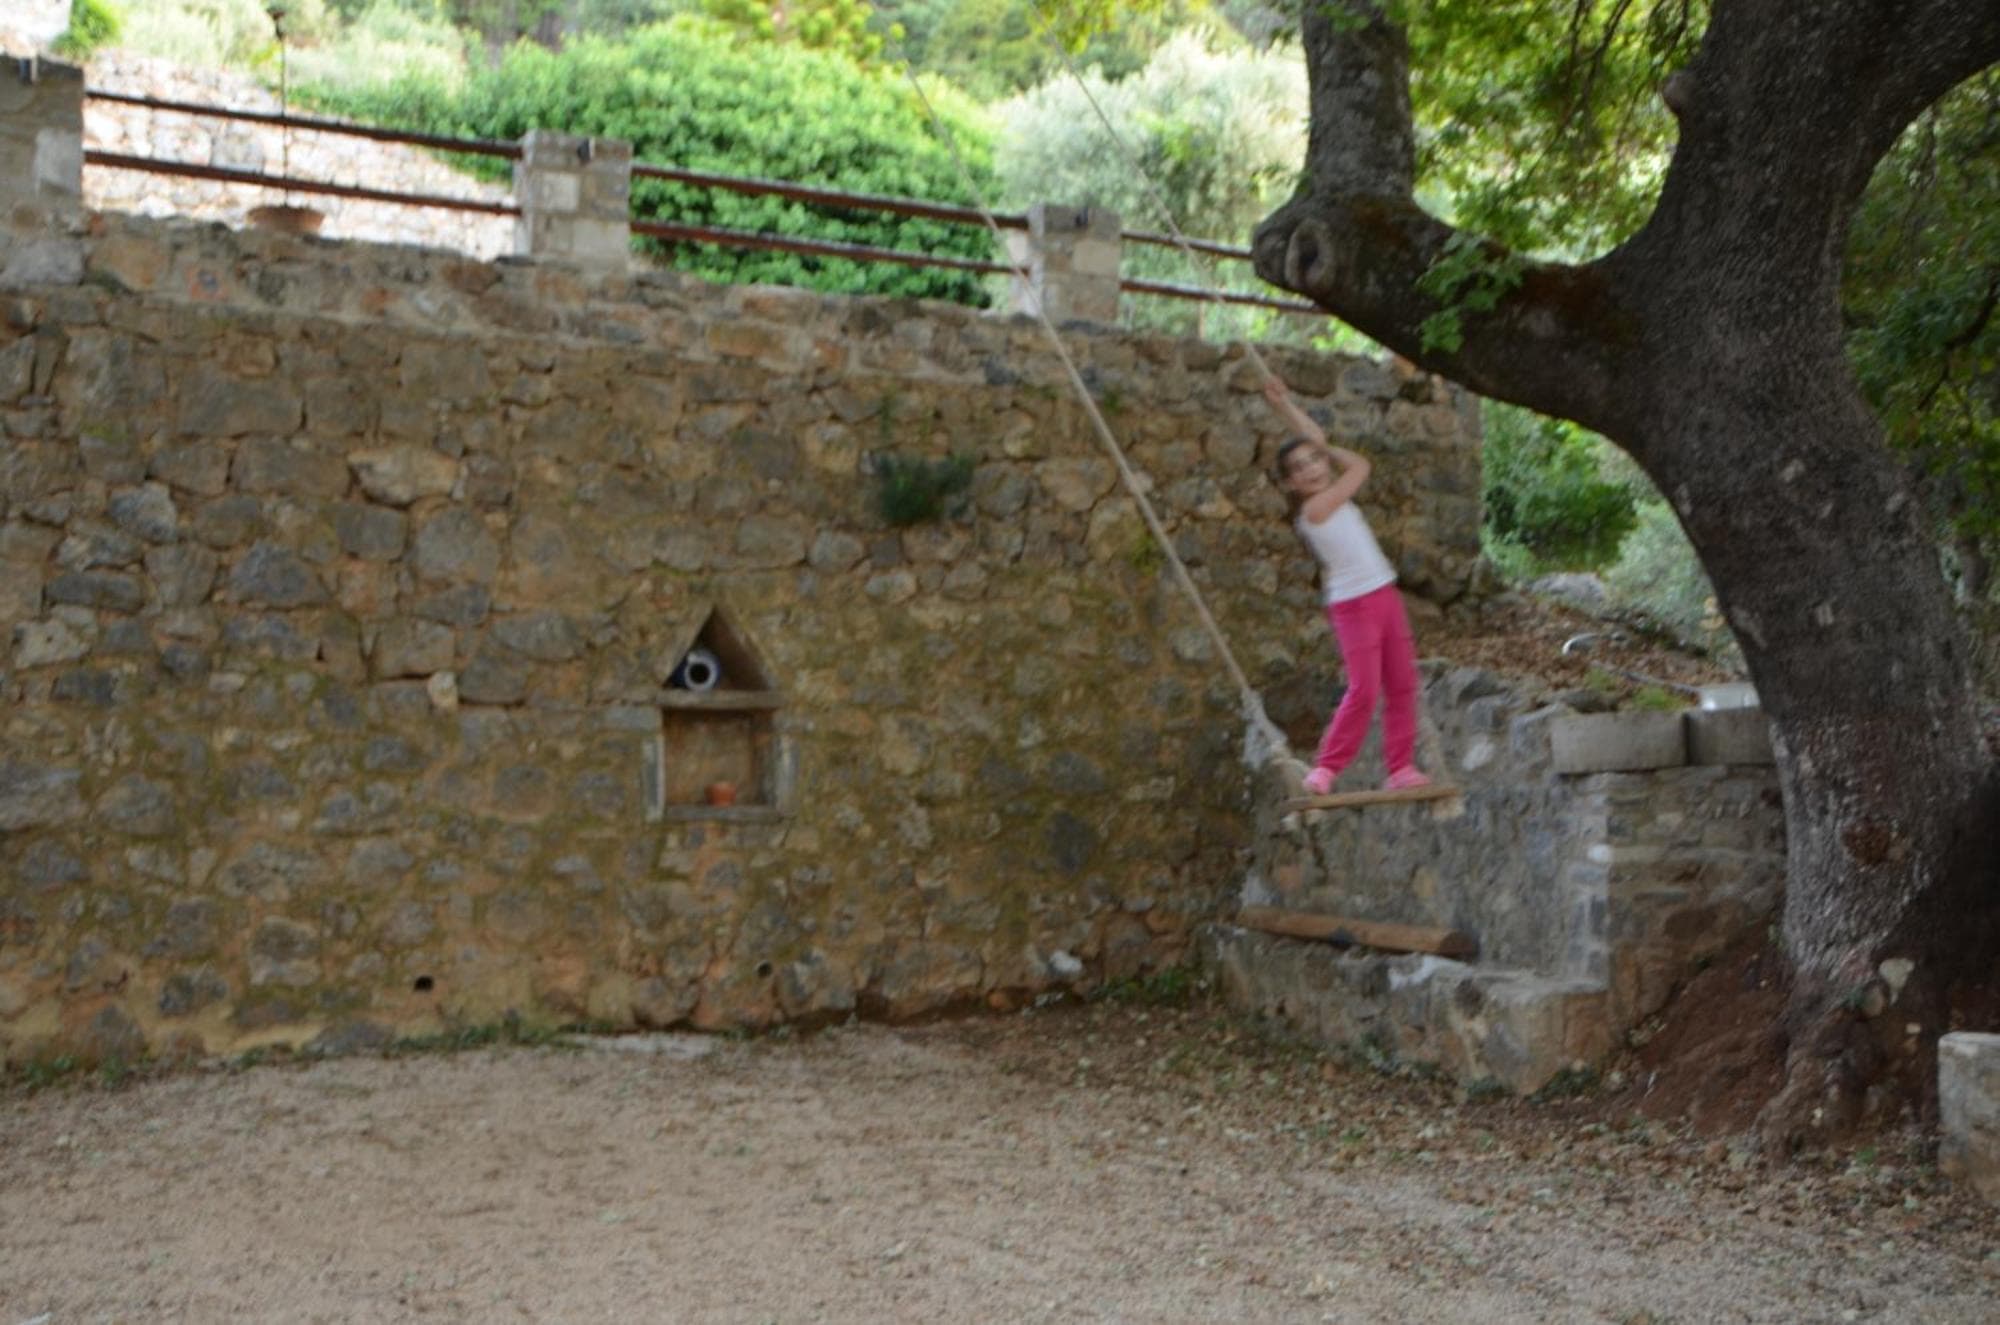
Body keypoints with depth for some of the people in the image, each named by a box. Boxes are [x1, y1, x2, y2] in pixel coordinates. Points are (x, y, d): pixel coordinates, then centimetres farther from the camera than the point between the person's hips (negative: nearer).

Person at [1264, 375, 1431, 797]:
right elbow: (1360, 465, -8)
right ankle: (1325, 769, -3)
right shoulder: (1313, 509, -15)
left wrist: (1284, 403, 16)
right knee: (1364, 690, -12)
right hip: (1354, 605, -8)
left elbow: (1318, 440, 17)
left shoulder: (1331, 497, 8)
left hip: (1385, 596, 8)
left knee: (1402, 685, 6)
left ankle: (1401, 769, 11)